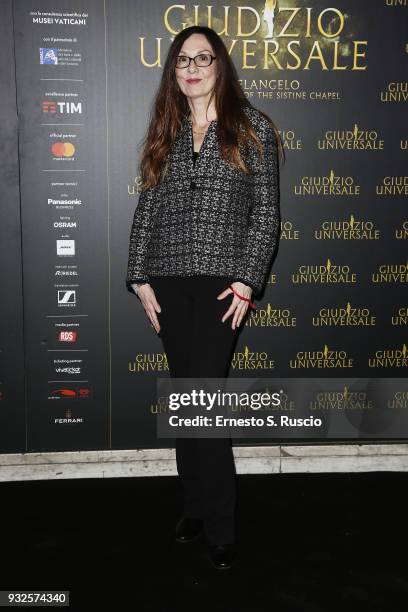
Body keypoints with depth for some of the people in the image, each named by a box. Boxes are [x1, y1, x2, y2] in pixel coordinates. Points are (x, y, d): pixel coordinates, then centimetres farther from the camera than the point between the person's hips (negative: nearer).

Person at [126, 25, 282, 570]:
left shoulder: (251, 127, 5)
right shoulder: (164, 132, 15)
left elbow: (266, 210, 0)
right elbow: (146, 208, 12)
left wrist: (247, 280, -9)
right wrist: (141, 277, 4)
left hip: (221, 277, -4)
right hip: (168, 279, 4)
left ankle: (219, 525, 6)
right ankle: (196, 504, 23)